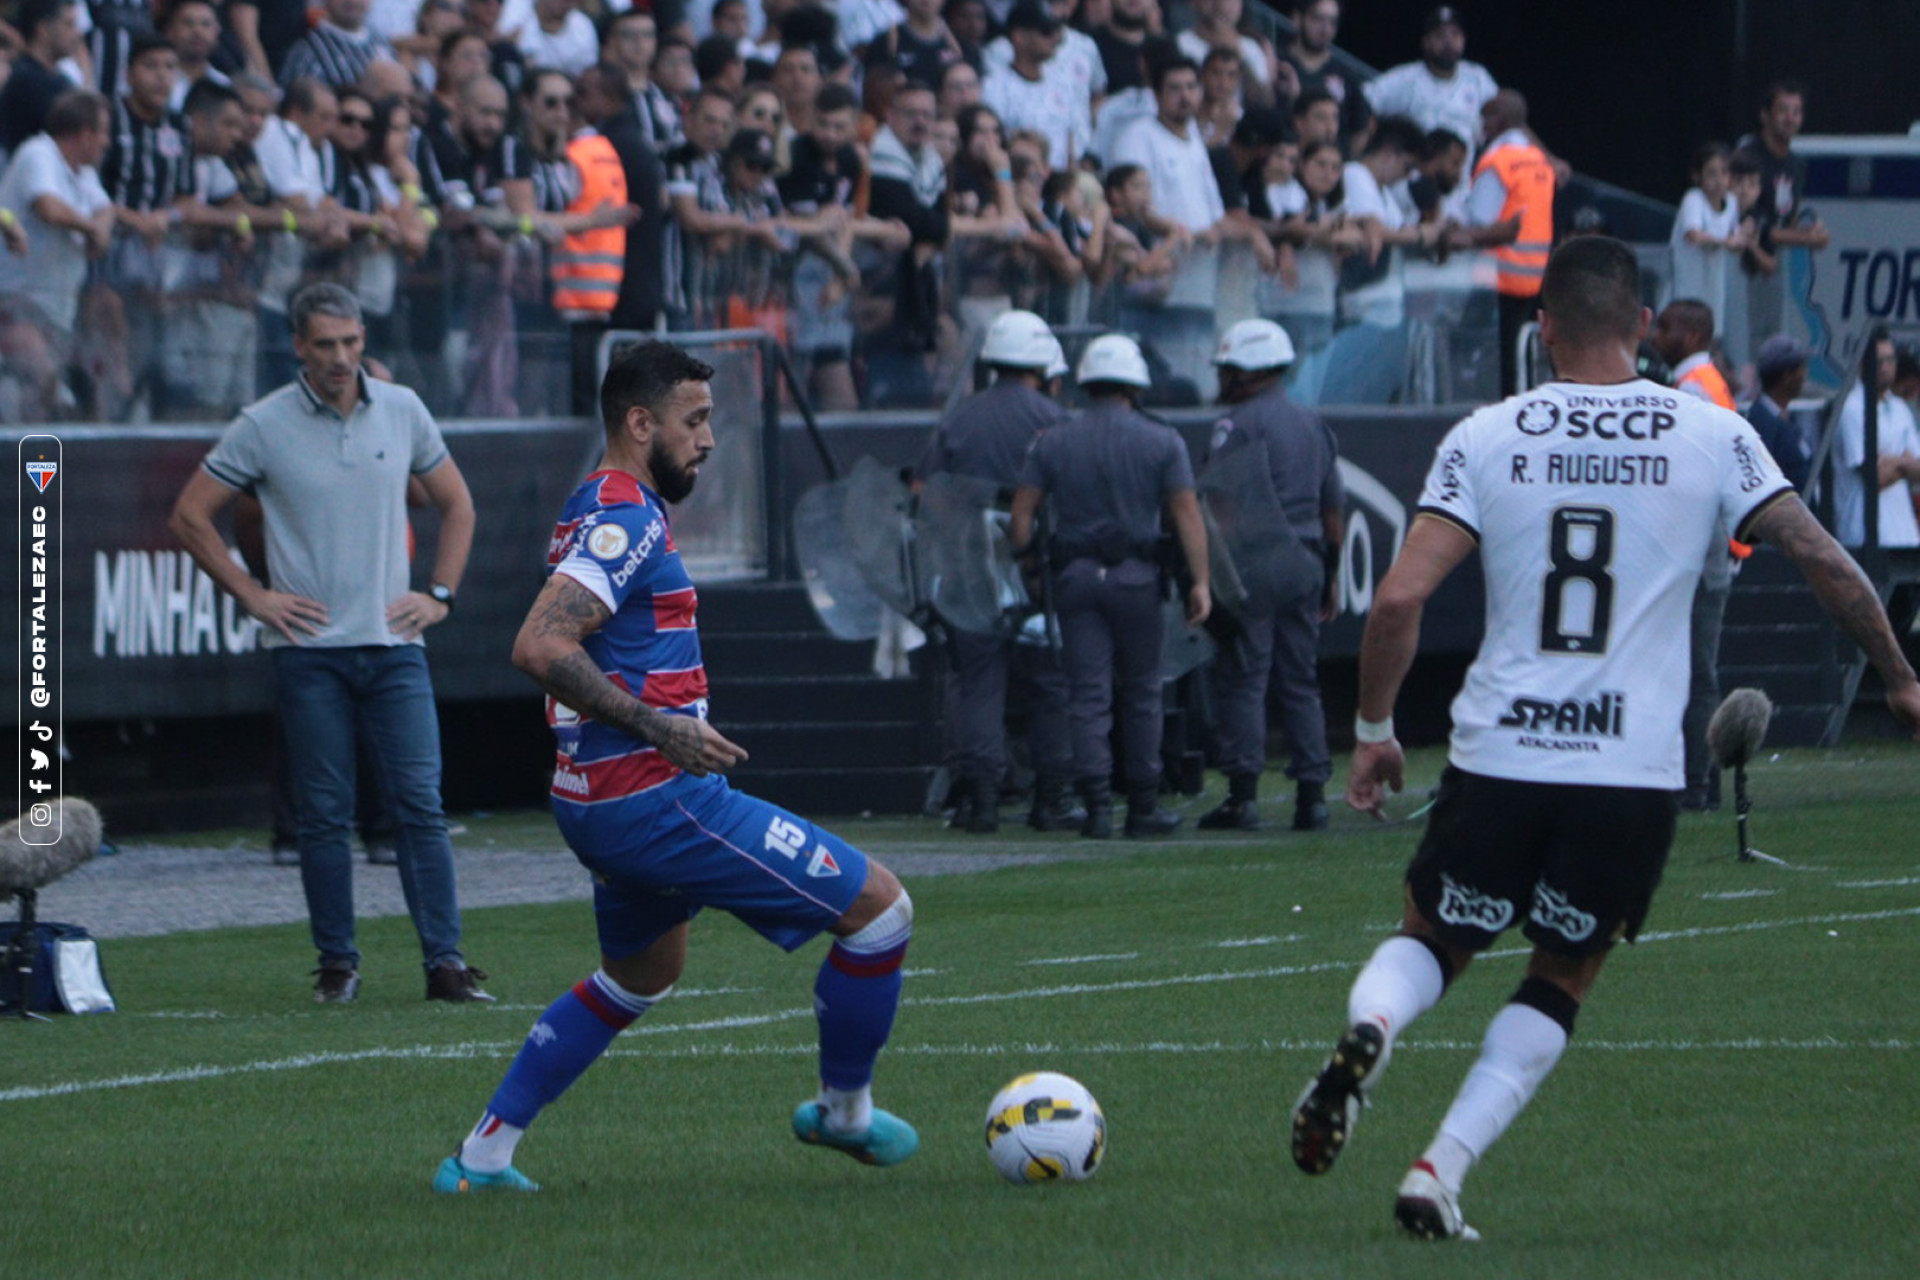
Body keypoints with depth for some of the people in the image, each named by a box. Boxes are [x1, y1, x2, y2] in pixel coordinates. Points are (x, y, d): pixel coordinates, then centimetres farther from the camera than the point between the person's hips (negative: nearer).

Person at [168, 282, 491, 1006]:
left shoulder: (402, 411, 6)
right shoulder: (264, 426, -3)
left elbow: (456, 505, 20)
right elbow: (190, 517, 3)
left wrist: (440, 595, 10)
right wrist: (252, 595, -1)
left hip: (393, 641, 2)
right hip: (309, 649, -2)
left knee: (420, 803, -5)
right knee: (325, 813, 0)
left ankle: (445, 961, -5)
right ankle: (338, 964, 8)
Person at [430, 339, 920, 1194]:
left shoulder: (599, 512, 15)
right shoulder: (627, 521, -16)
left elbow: (556, 649, 27)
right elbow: (539, 647, -27)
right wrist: (657, 726, -24)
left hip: (599, 798, 11)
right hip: (655, 797, -11)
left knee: (642, 975, 32)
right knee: (879, 906, -4)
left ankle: (482, 1156, 28)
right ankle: (844, 1109, 13)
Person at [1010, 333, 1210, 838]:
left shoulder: (1052, 443, 5)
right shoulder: (1161, 442, 0)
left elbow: (1022, 512, 0)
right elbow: (1186, 513, -6)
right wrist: (1200, 581, -5)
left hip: (1074, 577, 1)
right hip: (1136, 577, -1)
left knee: (1087, 696, 0)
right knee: (1141, 693, 10)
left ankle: (1097, 803, -10)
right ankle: (1143, 805, 12)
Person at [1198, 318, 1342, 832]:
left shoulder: (1240, 425, -8)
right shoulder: (1314, 425, 16)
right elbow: (1334, 505, 19)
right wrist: (1330, 574, 23)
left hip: (1253, 564, -7)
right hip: (1305, 560, 7)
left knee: (1242, 680, -5)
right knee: (1301, 683, 11)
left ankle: (1244, 793, -9)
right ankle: (1312, 794, 8)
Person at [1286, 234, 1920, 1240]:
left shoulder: (1485, 439, 2)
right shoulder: (1711, 436, 2)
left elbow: (1399, 599, -5)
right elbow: (1826, 564, 3)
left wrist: (1373, 729, 8)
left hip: (1498, 754, 0)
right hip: (1635, 771, 0)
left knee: (1430, 942, 20)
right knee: (1560, 982, 17)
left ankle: (1369, 1027, -15)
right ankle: (1440, 1171, 1)